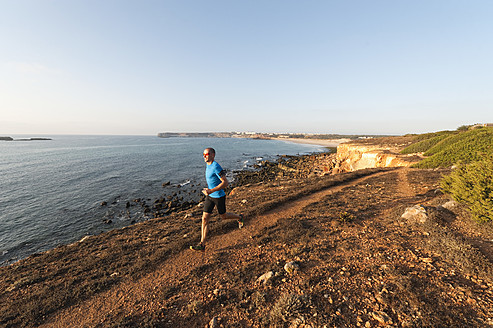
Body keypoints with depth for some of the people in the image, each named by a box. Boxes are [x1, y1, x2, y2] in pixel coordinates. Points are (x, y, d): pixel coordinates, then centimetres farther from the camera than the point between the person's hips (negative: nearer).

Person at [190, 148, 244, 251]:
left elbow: (226, 182, -26)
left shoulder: (216, 167, -23)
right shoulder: (208, 165, 5)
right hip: (210, 196, 7)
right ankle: (202, 245, 11)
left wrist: (211, 190, -28)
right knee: (205, 219, 3)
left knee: (223, 216, 15)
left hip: (219, 197, -7)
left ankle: (239, 218, 44)